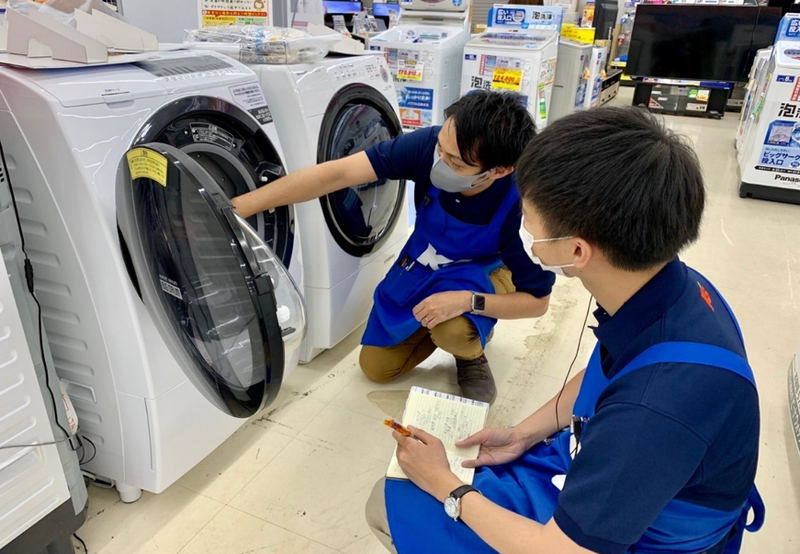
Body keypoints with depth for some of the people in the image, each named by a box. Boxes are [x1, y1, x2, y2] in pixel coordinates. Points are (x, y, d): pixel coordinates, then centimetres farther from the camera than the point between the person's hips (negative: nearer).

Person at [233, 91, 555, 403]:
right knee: (376, 367, 6)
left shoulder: (522, 207, -36)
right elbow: (337, 174, -35)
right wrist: (241, 207, -40)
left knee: (452, 330, -37)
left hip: (480, 273, -3)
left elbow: (537, 302, -23)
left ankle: (471, 350, 1)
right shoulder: (429, 145, -32)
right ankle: (457, 329, 26)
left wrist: (467, 300, -41)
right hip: (420, 266, 3)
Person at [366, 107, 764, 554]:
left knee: (390, 504, -2)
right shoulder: (670, 286, -15)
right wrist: (524, 434, 1)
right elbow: (600, 377, 6)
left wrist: (445, 486, -16)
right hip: (598, 467, 7)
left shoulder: (661, 405, -42)